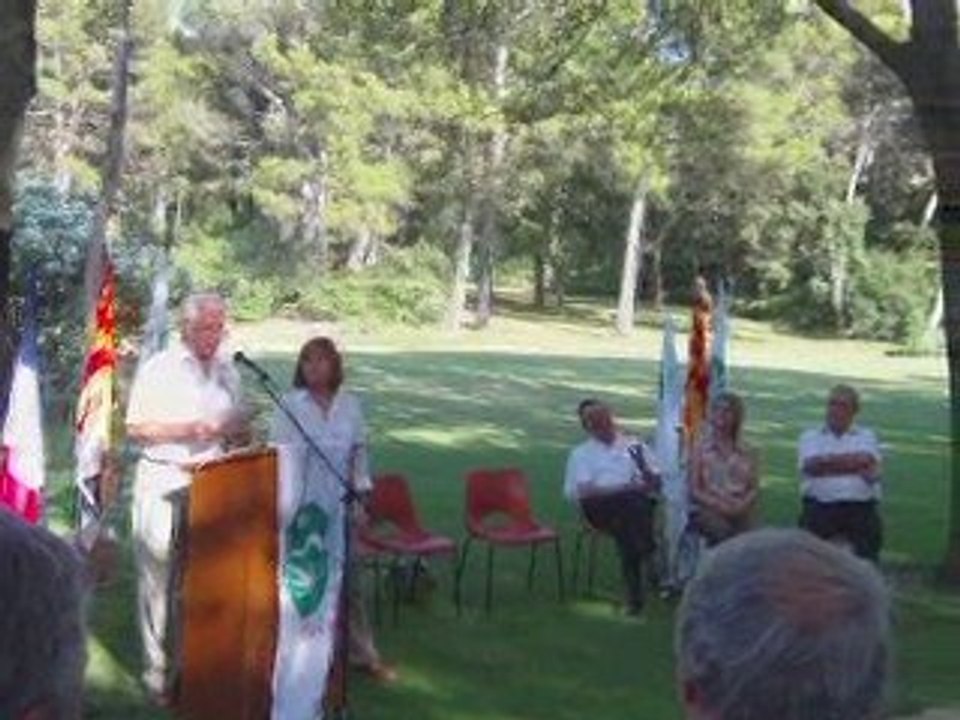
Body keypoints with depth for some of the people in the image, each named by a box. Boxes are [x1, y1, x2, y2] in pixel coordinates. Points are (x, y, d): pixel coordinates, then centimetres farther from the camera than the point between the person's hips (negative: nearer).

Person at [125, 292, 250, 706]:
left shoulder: (227, 372, 13)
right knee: (160, 580, -2)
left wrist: (239, 431, -4)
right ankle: (160, 675, 5)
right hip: (164, 484, -4)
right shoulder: (158, 369, -2)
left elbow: (238, 428, 20)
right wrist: (190, 429, -17)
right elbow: (135, 428, -6)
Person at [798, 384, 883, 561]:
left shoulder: (866, 436, 17)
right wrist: (852, 463, 1)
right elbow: (812, 465, -4)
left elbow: (865, 461, -5)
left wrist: (827, 460, 0)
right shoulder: (810, 436, 16)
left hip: (860, 507, 0)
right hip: (820, 507, 0)